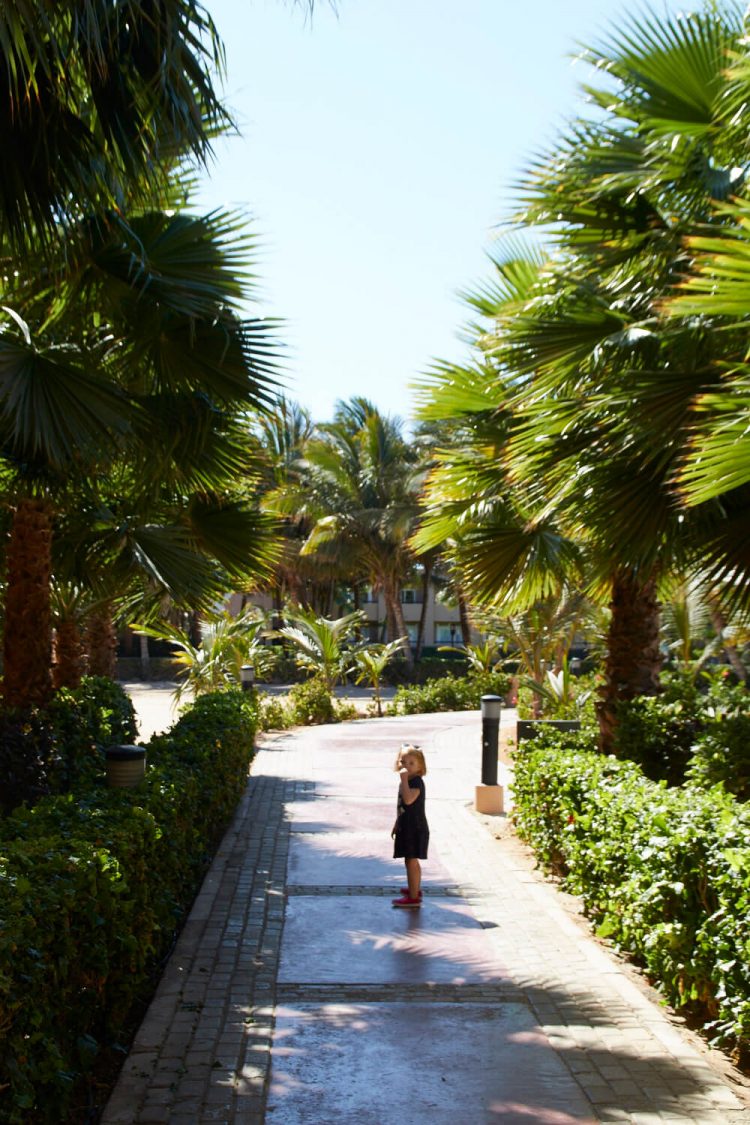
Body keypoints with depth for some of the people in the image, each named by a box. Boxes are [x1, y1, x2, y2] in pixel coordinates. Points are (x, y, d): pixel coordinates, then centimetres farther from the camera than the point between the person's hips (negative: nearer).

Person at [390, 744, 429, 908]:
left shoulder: (417, 782, -18)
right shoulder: (406, 782, 11)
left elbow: (408, 799, -37)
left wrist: (404, 780, -34)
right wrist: (397, 824, 23)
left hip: (415, 828, -10)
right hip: (407, 827, 10)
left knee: (411, 861, -8)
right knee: (413, 861, 21)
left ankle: (413, 897, -5)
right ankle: (415, 889, 36)